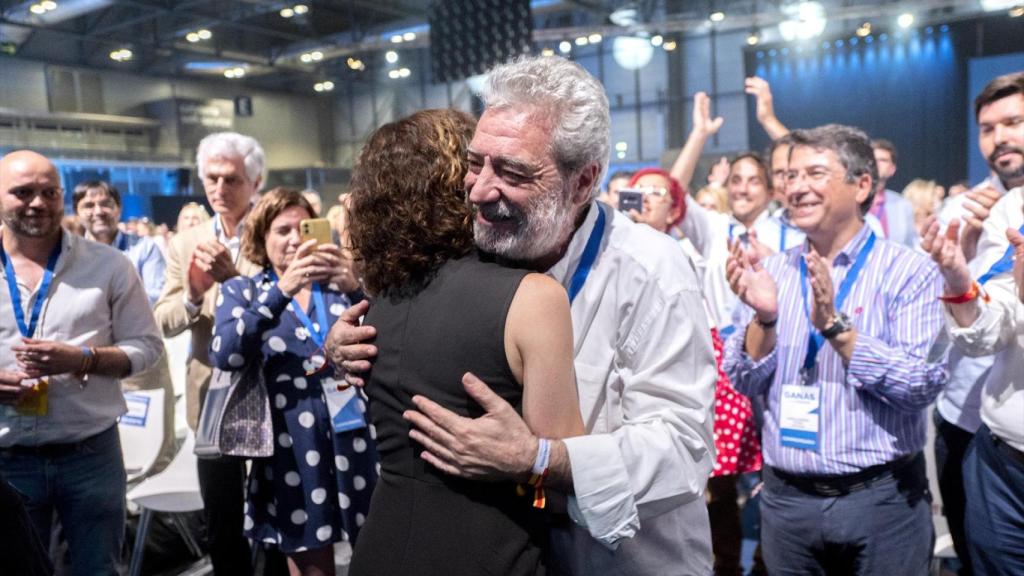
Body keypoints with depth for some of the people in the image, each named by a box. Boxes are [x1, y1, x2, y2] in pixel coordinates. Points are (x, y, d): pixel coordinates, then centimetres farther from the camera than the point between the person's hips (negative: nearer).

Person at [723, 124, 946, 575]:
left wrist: (834, 325, -22)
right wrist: (764, 318, -18)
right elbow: (744, 382, -1)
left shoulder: (909, 271, -7)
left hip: (881, 498, -3)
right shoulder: (771, 271, 2)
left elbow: (924, 386, -16)